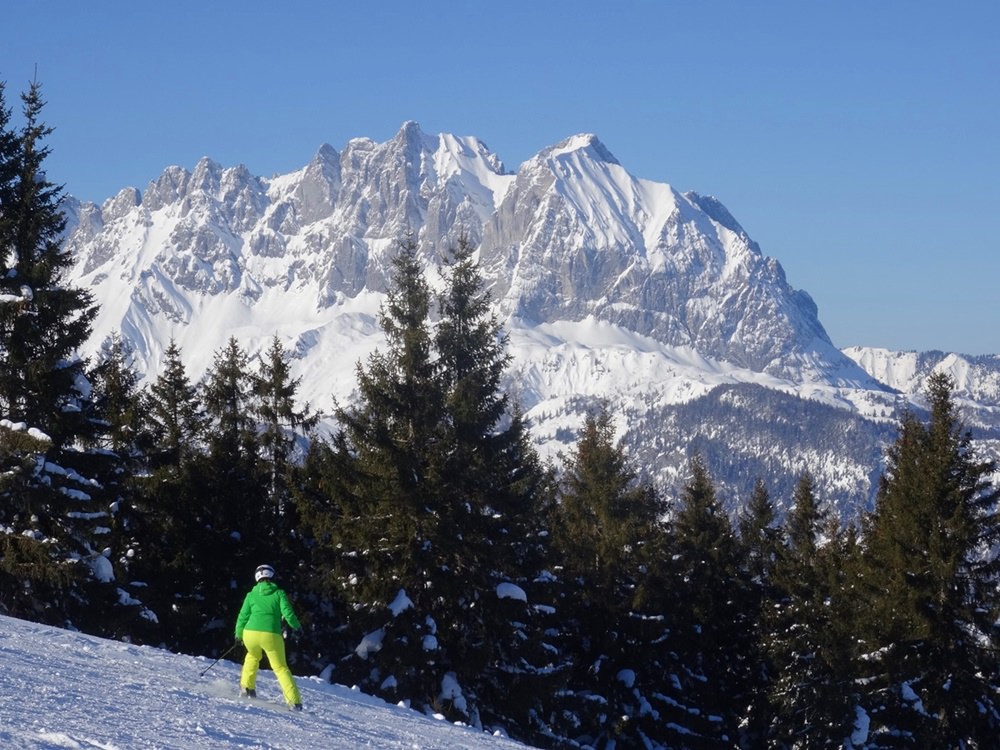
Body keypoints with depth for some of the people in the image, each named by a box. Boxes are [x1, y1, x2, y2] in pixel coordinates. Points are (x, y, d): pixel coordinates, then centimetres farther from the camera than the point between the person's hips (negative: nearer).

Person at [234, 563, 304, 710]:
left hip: (250, 633, 2)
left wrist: (238, 634, 30)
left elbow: (243, 617, 15)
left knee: (253, 656, 36)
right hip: (271, 635, -2)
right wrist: (296, 627, 18)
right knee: (280, 667, 11)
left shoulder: (251, 595, 14)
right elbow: (288, 613, 0)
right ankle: (294, 701, 1)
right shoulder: (279, 593, 9)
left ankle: (246, 687, 29)